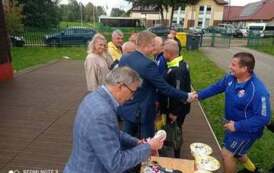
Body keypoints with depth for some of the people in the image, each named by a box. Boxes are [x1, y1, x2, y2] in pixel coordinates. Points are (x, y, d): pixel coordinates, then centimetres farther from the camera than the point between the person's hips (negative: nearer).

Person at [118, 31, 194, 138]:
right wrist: (185, 96, -9)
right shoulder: (148, 64, -25)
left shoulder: (124, 59, -1)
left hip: (126, 109, 8)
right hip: (142, 112, -7)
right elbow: (164, 87, -21)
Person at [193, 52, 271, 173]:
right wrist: (198, 95, -1)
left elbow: (263, 118, -30)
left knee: (226, 154, 2)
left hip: (246, 130, -8)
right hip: (232, 123, 8)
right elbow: (216, 87, 5)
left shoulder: (259, 91, -34)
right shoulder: (231, 78, -11)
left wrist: (237, 126, -30)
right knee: (236, 153, 27)